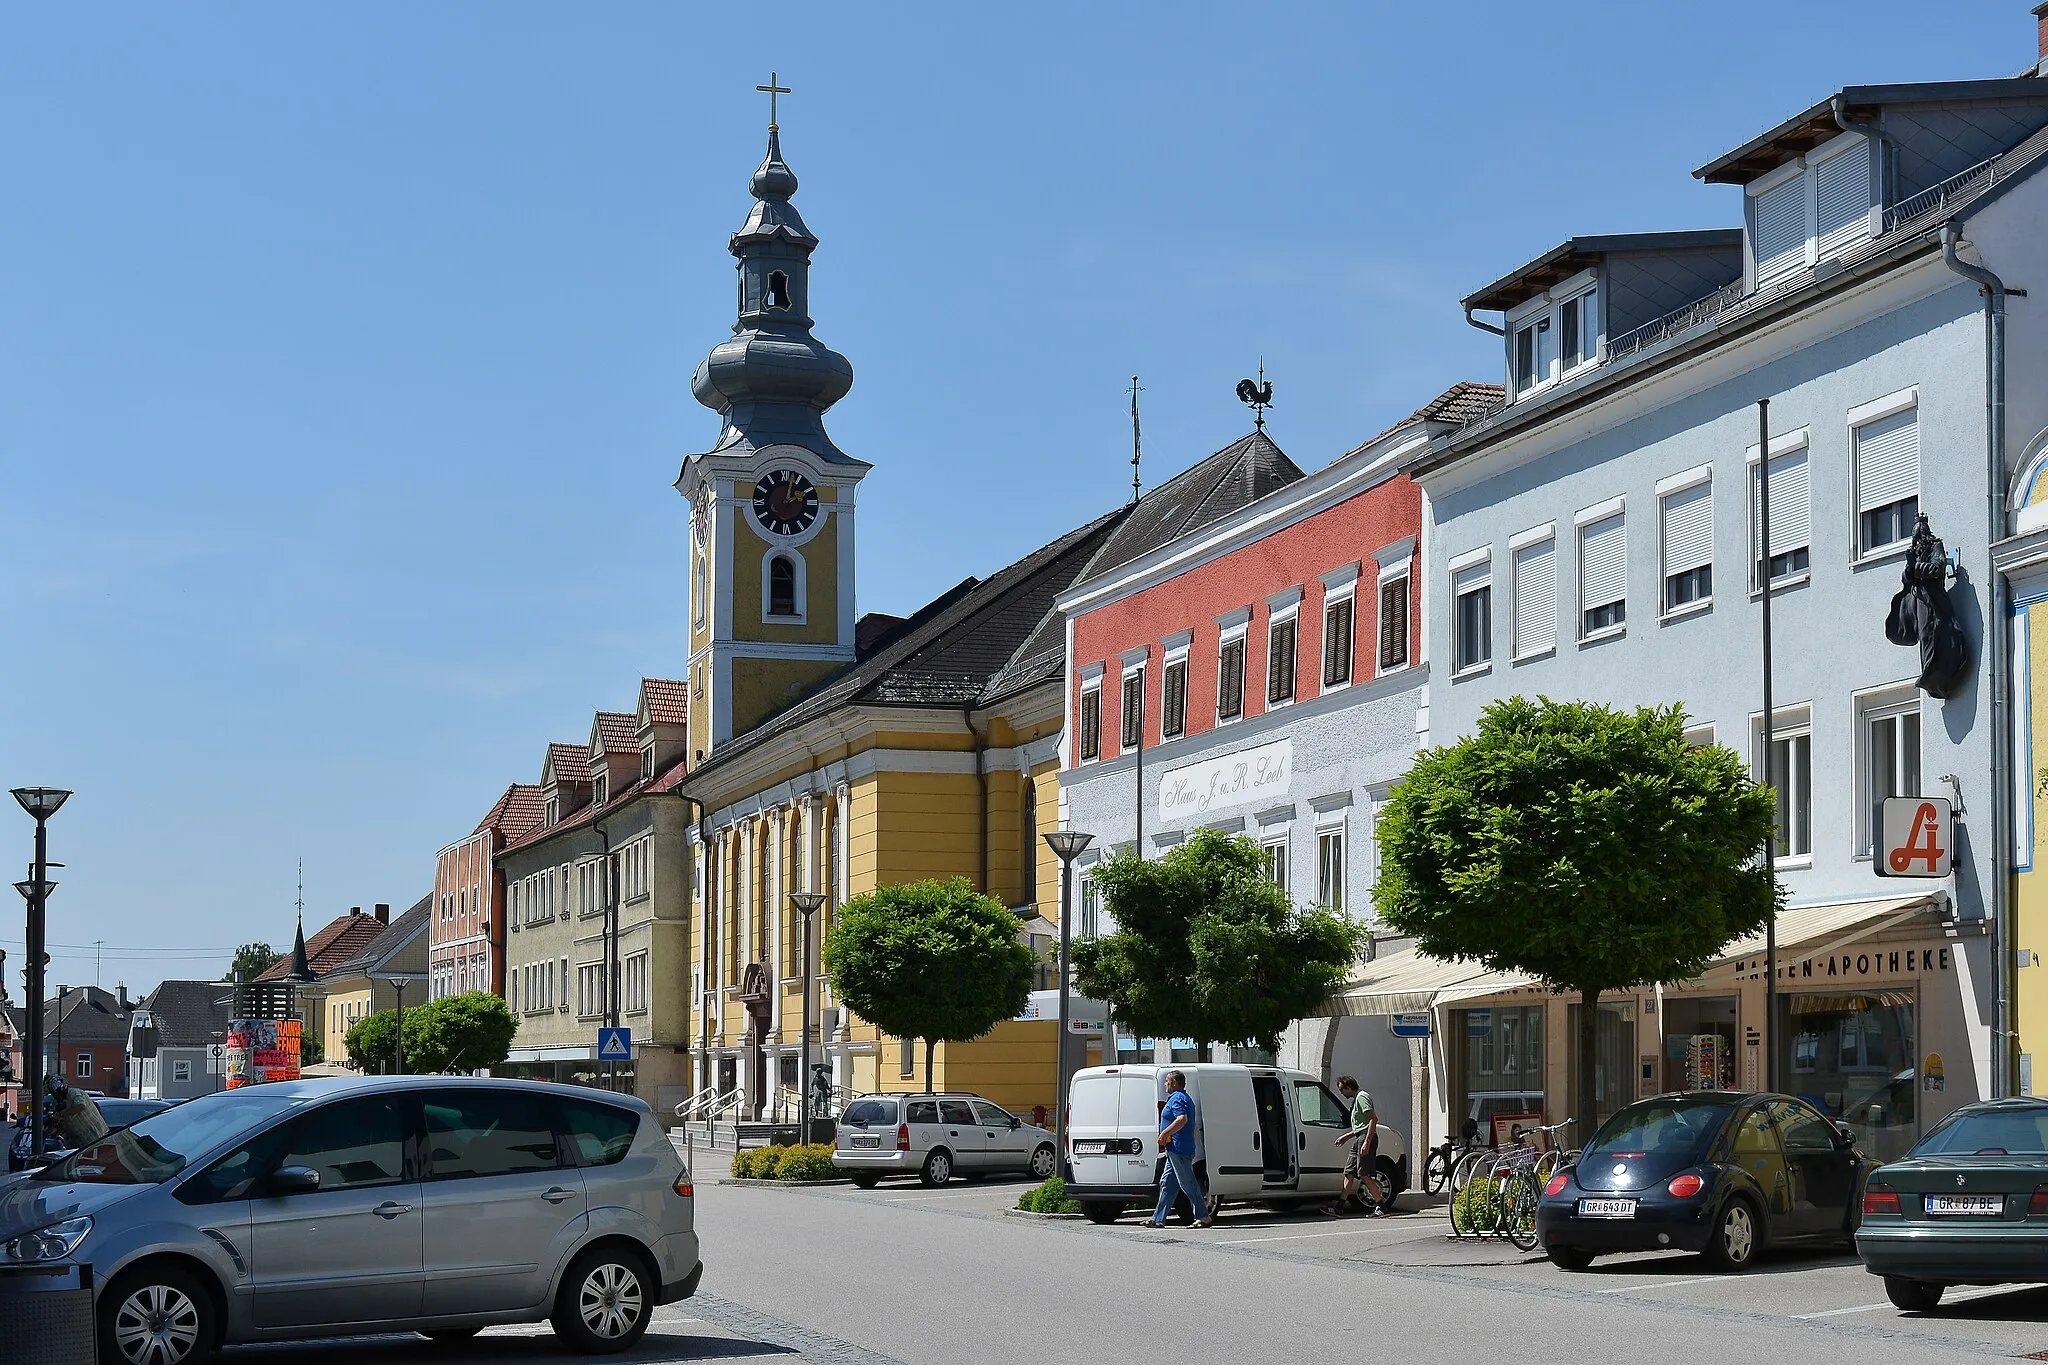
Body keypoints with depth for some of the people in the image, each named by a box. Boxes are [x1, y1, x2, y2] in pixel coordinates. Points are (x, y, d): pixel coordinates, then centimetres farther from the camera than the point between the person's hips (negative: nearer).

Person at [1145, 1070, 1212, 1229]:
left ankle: (1203, 1217, -5)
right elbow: (1188, 1124, 26)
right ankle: (1158, 1219, 10)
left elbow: (1182, 1119, -28)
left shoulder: (1176, 1099, -12)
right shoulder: (1185, 1099, 21)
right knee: (1167, 1183, 10)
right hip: (1176, 1149, 11)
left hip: (1178, 1149, -11)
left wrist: (1164, 1134, -23)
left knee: (1187, 1183, -7)